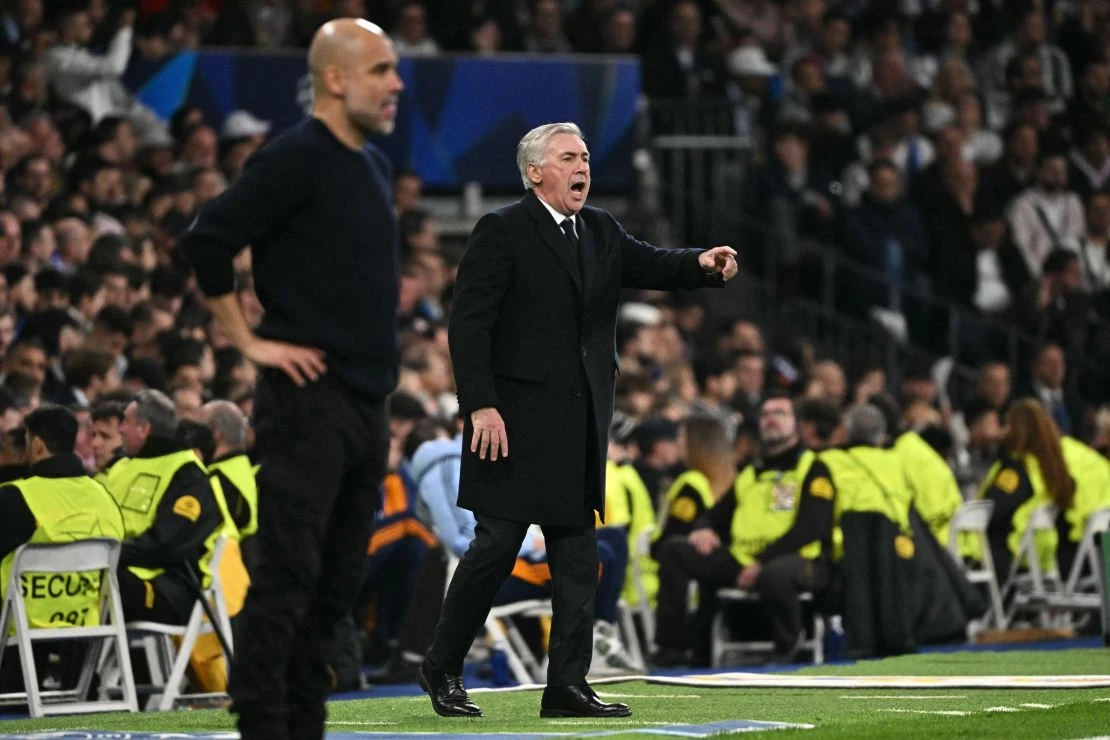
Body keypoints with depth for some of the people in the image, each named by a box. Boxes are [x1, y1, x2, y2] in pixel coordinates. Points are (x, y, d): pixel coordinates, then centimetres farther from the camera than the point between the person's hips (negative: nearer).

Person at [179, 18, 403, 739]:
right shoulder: (296, 159, -11)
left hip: (368, 402, 9)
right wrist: (250, 342, -14)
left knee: (336, 584, 10)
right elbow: (207, 241, -17)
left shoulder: (374, 166, 16)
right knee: (288, 577, -9)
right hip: (310, 398, -9)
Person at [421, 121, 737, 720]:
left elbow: (648, 264, 6)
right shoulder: (502, 233, -7)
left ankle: (567, 686, 10)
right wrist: (481, 406, -19)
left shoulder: (600, 231, 15)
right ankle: (442, 669, 9)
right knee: (497, 542, -5)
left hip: (580, 422, 7)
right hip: (516, 418, -7)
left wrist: (702, 264, -16)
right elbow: (468, 323, -11)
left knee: (577, 552, 6)